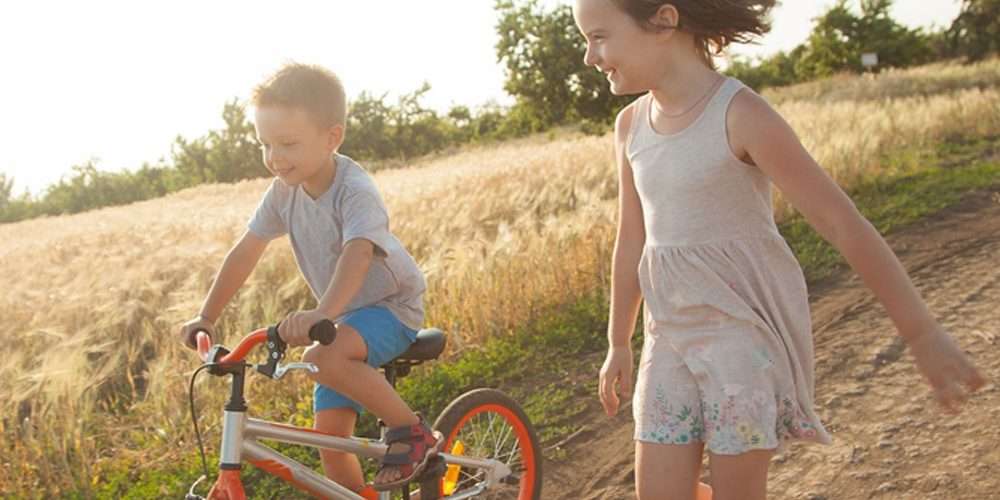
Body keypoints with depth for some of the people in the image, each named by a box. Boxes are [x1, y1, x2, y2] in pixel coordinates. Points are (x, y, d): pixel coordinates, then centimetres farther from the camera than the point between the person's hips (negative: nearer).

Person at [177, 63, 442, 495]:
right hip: (345, 318, 7)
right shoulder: (284, 191, -7)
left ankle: (413, 432, -16)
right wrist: (206, 318, -5)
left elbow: (358, 254, -44)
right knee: (330, 433, 1)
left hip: (390, 306, -7)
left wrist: (321, 314, -59)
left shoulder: (355, 191, -26)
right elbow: (245, 252, -1)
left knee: (324, 358, -35)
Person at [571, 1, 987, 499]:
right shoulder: (631, 125, 3)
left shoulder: (740, 114, -17)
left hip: (746, 328, -6)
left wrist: (923, 334, -17)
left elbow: (843, 223, -17)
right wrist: (619, 343, 20)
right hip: (672, 334, 6)